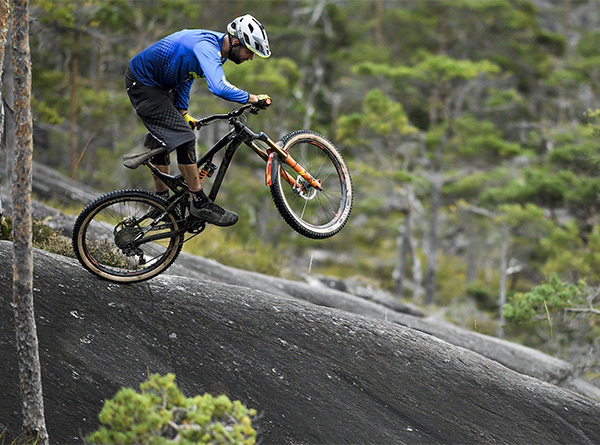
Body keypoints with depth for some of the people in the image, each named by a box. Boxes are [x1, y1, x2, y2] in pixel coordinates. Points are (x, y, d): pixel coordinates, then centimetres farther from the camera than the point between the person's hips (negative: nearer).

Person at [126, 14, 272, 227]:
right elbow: (219, 87, -45)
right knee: (184, 138, -15)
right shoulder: (207, 47, -30)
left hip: (159, 85, 11)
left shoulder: (216, 46, 2)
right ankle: (199, 203, -9)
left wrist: (182, 112, 15)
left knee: (161, 141, 18)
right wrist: (253, 99, -34)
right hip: (142, 84, -10)